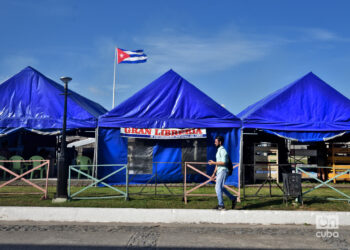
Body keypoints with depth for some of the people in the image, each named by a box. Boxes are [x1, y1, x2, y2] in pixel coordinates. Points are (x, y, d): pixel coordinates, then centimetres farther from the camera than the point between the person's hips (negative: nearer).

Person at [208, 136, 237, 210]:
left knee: (218, 188, -9)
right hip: (219, 172, 10)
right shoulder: (218, 150, 20)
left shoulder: (222, 150, -12)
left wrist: (213, 163, -14)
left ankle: (221, 205, -3)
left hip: (223, 171, -10)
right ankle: (233, 198, 21)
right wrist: (214, 173, 22)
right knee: (220, 188, 13)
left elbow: (223, 162, -22)